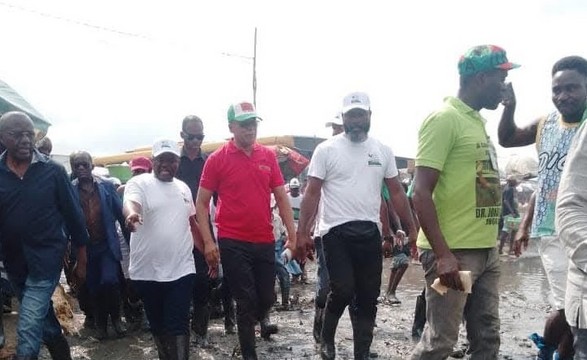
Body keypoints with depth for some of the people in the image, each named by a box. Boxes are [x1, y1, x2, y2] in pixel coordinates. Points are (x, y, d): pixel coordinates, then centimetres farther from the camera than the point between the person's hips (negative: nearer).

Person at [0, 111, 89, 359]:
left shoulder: (53, 171, -6)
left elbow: (74, 215, -1)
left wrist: (82, 261, 1)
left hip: (46, 259, -3)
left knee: (28, 331, -12)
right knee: (46, 324, 19)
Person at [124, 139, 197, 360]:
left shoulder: (183, 188, 12)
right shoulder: (139, 183, -5)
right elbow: (130, 202, -27)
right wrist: (131, 214, -50)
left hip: (181, 269, 2)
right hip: (147, 271, -2)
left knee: (179, 325, -2)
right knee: (157, 324, 14)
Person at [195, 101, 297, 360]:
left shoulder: (268, 156, 5)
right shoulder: (217, 159, -4)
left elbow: (281, 197, 8)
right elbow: (201, 204, -1)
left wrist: (292, 235, 3)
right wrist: (208, 242, -9)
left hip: (265, 241, 3)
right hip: (233, 242, -3)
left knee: (267, 296, 13)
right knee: (245, 301, 2)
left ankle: (262, 317, 49)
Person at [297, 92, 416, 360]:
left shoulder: (383, 151, 8)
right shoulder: (326, 150, -2)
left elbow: (396, 192, 12)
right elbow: (312, 193, -3)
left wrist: (413, 229, 7)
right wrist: (302, 233, -9)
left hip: (370, 232, 4)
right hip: (336, 231, -4)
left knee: (368, 296, 7)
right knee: (343, 290, -11)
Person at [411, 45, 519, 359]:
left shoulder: (477, 121, 15)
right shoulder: (444, 119, -12)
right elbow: (421, 193, -19)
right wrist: (443, 254, -23)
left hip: (486, 251, 9)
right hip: (453, 253, -9)